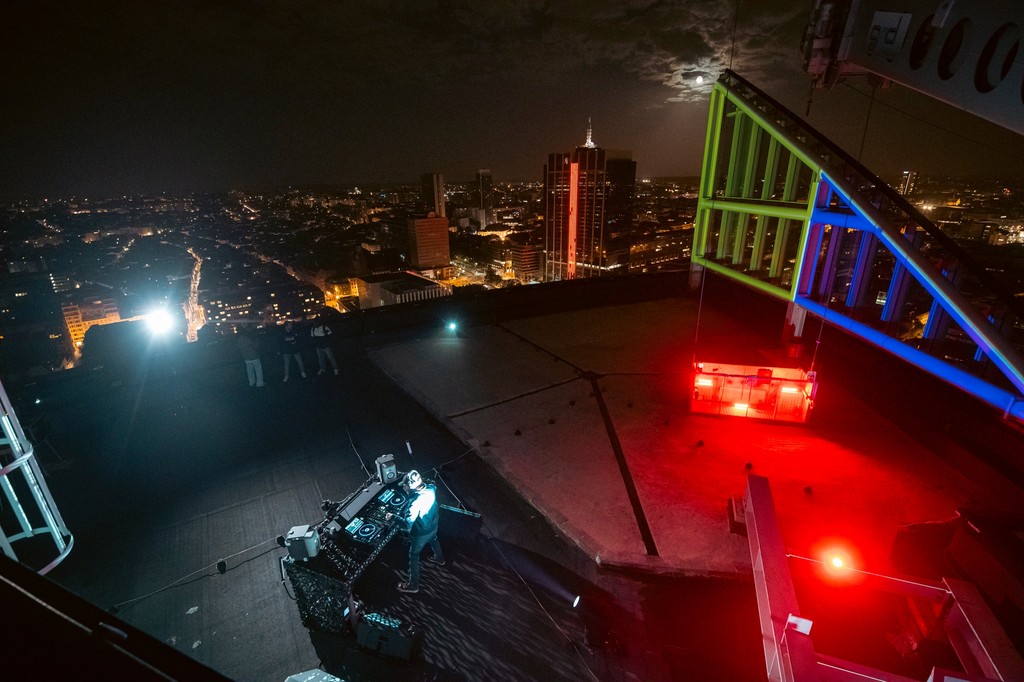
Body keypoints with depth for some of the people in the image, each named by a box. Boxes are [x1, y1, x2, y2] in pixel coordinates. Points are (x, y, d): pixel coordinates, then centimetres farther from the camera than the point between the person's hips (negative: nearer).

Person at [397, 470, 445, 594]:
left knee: (413, 556, 17)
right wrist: (411, 491, -6)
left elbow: (408, 522, -33)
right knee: (433, 541, 36)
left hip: (422, 532, -6)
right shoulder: (431, 487, -21)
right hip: (433, 525, 7)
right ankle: (440, 559, 64)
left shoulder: (416, 503, -41)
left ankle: (413, 585, 35)